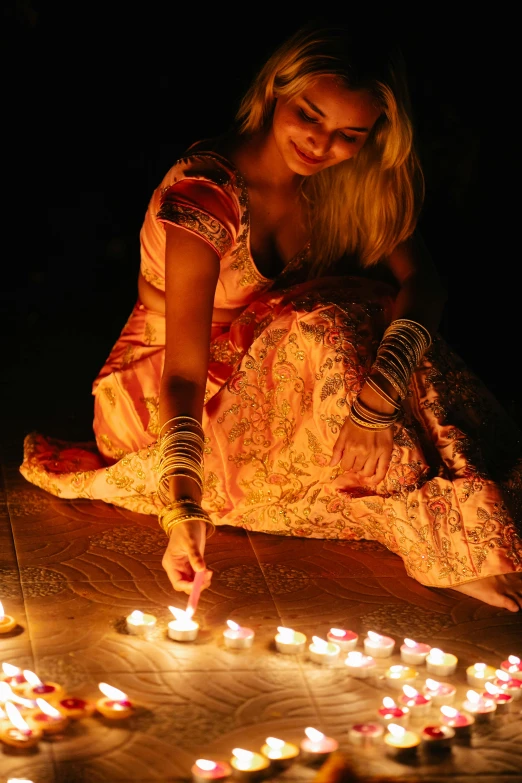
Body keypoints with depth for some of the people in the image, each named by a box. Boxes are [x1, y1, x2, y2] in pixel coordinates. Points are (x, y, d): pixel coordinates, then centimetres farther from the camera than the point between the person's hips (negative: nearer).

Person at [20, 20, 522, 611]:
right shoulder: (205, 192, -27)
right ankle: (443, 542, -23)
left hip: (274, 376, 6)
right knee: (319, 331, -32)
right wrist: (185, 509, -45)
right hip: (165, 396, -5)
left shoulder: (348, 185, -8)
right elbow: (185, 368, -33)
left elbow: (421, 280, -18)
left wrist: (382, 389, -38)